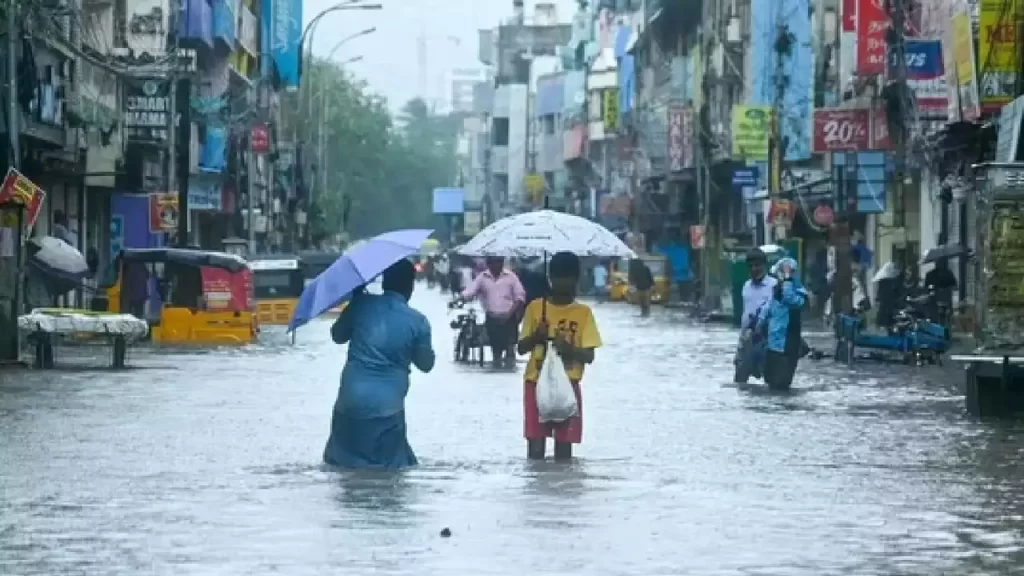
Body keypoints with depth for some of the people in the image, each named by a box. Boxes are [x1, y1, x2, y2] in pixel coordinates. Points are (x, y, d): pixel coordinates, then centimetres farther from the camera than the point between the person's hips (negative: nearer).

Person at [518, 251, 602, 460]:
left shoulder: (583, 312, 1)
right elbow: (521, 348, 5)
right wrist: (536, 336, -15)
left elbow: (589, 356, -3)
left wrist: (569, 349, -22)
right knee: (535, 442, -1)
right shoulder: (535, 307, 3)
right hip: (537, 383, 0)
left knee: (564, 442, 1)